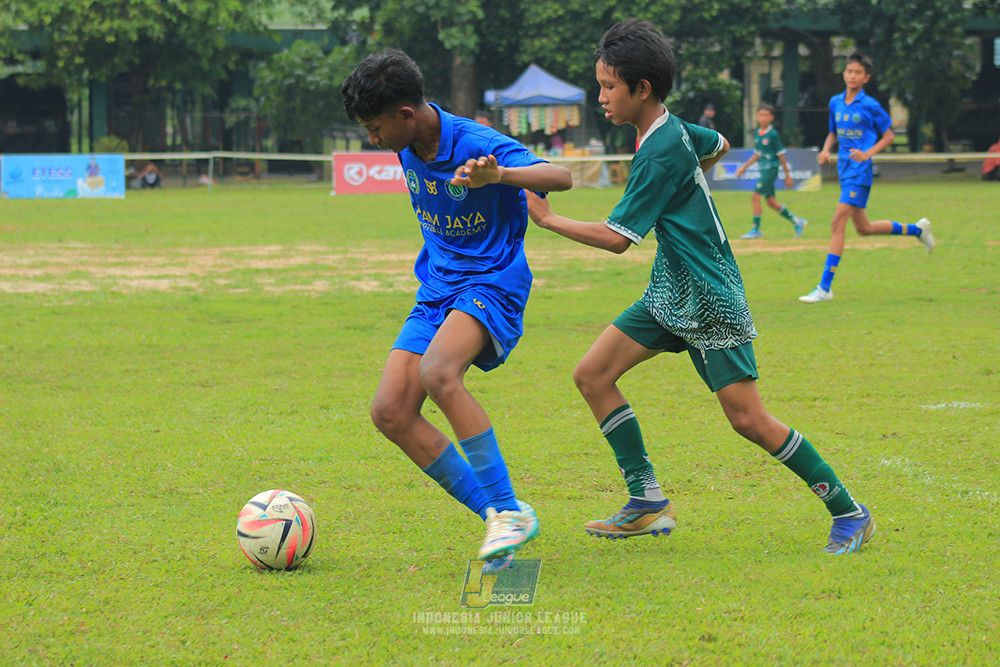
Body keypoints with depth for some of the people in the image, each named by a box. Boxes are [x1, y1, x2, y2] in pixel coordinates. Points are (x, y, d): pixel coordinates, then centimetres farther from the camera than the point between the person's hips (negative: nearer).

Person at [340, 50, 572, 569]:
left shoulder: (477, 144, -19)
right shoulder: (407, 148, 5)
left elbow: (561, 177, -33)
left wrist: (499, 175, -50)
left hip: (491, 282, -8)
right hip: (436, 291, 8)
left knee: (438, 372, -36)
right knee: (390, 411, -8)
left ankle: (511, 510, -29)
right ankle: (496, 517, -2)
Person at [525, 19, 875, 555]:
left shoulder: (661, 153, -22)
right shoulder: (674, 129, 5)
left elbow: (617, 237, -23)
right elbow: (719, 146, 28)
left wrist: (548, 218, -16)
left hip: (711, 303, -10)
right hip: (669, 295, 10)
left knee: (747, 418, -10)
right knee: (592, 375, 2)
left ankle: (848, 512, 1)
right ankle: (648, 501, 5)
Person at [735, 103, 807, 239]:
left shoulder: (773, 134, -11)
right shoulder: (757, 133, 10)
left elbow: (781, 155, -7)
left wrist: (787, 176, -4)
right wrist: (744, 168, 19)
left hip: (771, 170, -8)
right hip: (763, 170, 8)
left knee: (755, 197, -13)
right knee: (771, 201, 11)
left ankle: (756, 230, -4)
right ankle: (797, 221, 25)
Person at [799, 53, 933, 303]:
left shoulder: (870, 106, -8)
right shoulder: (835, 102, 9)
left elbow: (889, 135, 0)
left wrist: (868, 154, -14)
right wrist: (825, 151, 2)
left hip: (860, 172, -8)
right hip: (844, 169, 8)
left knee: (837, 223, -15)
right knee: (864, 228, 16)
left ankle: (825, 287, -15)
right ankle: (917, 229, 37)